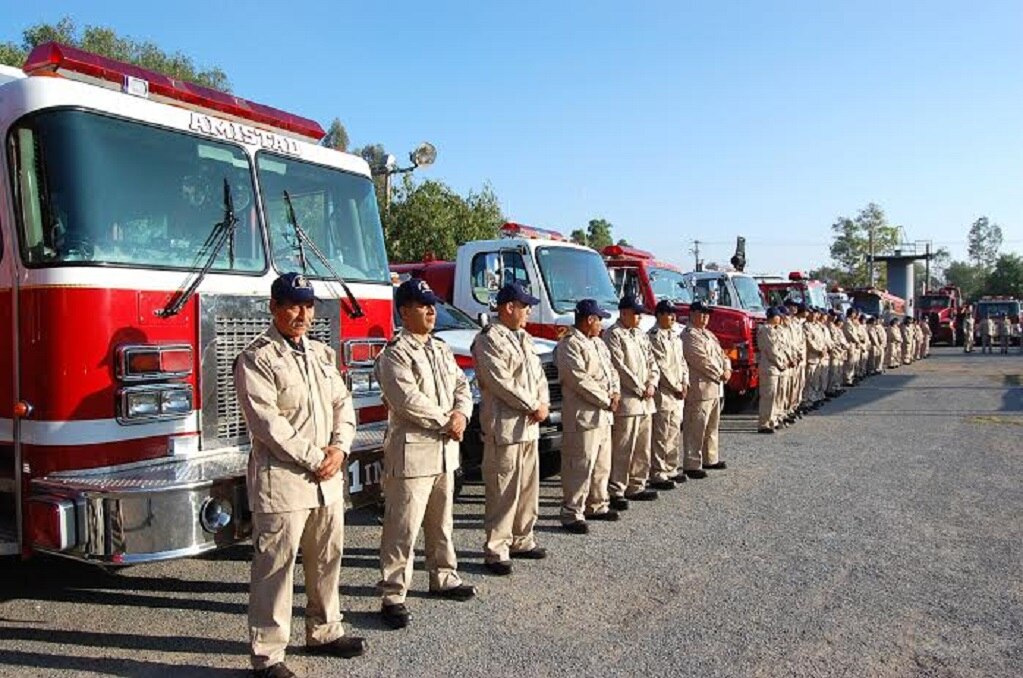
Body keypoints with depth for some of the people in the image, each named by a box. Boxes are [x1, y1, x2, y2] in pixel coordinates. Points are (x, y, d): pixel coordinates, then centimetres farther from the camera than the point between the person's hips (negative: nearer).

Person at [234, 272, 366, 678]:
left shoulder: (322, 354, 14)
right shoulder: (257, 358, -9)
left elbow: (342, 404, 13)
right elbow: (267, 421, -16)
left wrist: (339, 448, -4)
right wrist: (313, 459, -14)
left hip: (328, 480, 7)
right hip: (282, 481, -7)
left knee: (327, 559, 16)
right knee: (275, 567, 0)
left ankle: (324, 632, 33)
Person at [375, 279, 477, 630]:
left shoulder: (442, 349, 14)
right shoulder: (394, 354, -11)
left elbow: (461, 386, 13)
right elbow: (409, 400, -21)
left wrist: (461, 415, -8)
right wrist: (446, 421, -13)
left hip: (444, 450, 8)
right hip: (412, 451, -8)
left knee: (441, 522, 19)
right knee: (403, 528, -3)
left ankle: (443, 578, 34)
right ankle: (393, 596, 6)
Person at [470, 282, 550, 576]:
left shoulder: (524, 338, 17)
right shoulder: (488, 339, -11)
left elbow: (538, 373, 17)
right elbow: (501, 383, -18)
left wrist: (544, 403, -1)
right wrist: (533, 407, -13)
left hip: (529, 426, 9)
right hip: (504, 427, -9)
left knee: (528, 487, 15)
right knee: (503, 491, -4)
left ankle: (521, 540, 27)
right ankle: (496, 550, 5)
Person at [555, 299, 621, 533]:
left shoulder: (598, 344, 18)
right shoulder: (569, 345, -13)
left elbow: (611, 370, 20)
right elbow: (580, 380, -20)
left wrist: (615, 392, 0)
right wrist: (607, 400, -14)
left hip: (603, 415, 10)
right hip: (583, 416, -10)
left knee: (602, 464, 18)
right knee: (580, 467, -7)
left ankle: (596, 505, 31)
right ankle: (572, 514, 0)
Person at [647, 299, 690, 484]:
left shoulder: (675, 336, 16)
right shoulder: (654, 336, -11)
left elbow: (682, 361, 17)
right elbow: (660, 366, -15)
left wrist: (685, 384, 3)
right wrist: (676, 388, -12)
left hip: (678, 393, 9)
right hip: (663, 393, -9)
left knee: (675, 433, 15)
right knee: (661, 436, -5)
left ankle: (671, 469, 25)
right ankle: (657, 475, 1)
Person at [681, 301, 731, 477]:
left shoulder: (708, 334, 20)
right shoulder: (689, 335, -12)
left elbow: (720, 353, 18)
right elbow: (702, 360, -19)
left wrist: (727, 369, -1)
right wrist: (720, 375, -13)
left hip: (715, 388, 10)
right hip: (700, 388, -10)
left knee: (711, 427, 19)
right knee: (695, 429, -7)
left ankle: (710, 459, 31)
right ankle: (691, 465, -3)